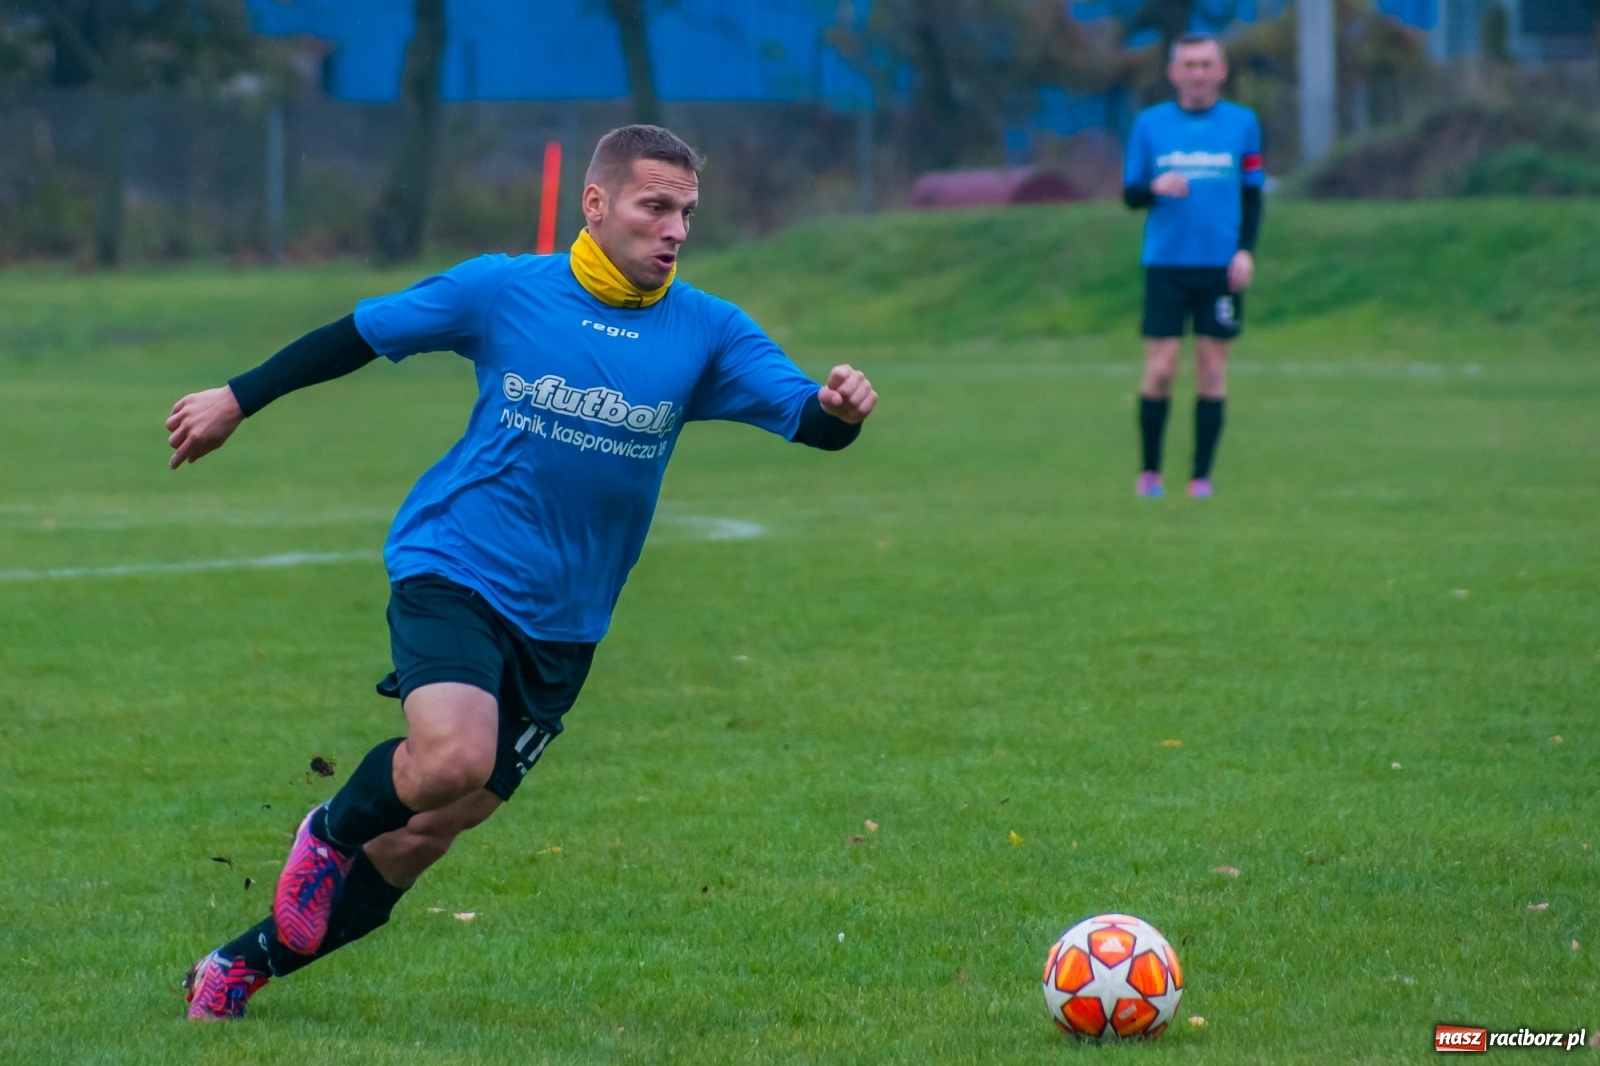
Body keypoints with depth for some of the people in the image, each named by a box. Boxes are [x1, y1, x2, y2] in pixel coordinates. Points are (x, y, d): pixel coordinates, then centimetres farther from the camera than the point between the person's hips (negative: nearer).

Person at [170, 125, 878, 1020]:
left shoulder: (706, 333, 0)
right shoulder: (503, 290, -4)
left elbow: (805, 417, -10)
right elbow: (361, 334, 7)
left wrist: (838, 409, -34)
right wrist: (237, 401, 14)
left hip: (561, 625, 3)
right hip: (453, 572, -3)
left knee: (429, 831, 5)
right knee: (454, 758, -30)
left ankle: (238, 973, 23)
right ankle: (329, 834, 4)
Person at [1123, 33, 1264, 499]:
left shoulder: (1243, 123, 6)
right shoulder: (1149, 124, 5)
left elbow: (1252, 195, 10)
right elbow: (1130, 194, 7)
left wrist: (1246, 250, -3)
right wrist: (1155, 187, -15)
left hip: (1221, 267, 0)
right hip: (1165, 265, 0)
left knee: (1212, 370, 0)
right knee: (1160, 370, -6)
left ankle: (1202, 476, 6)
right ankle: (1149, 470, 9)